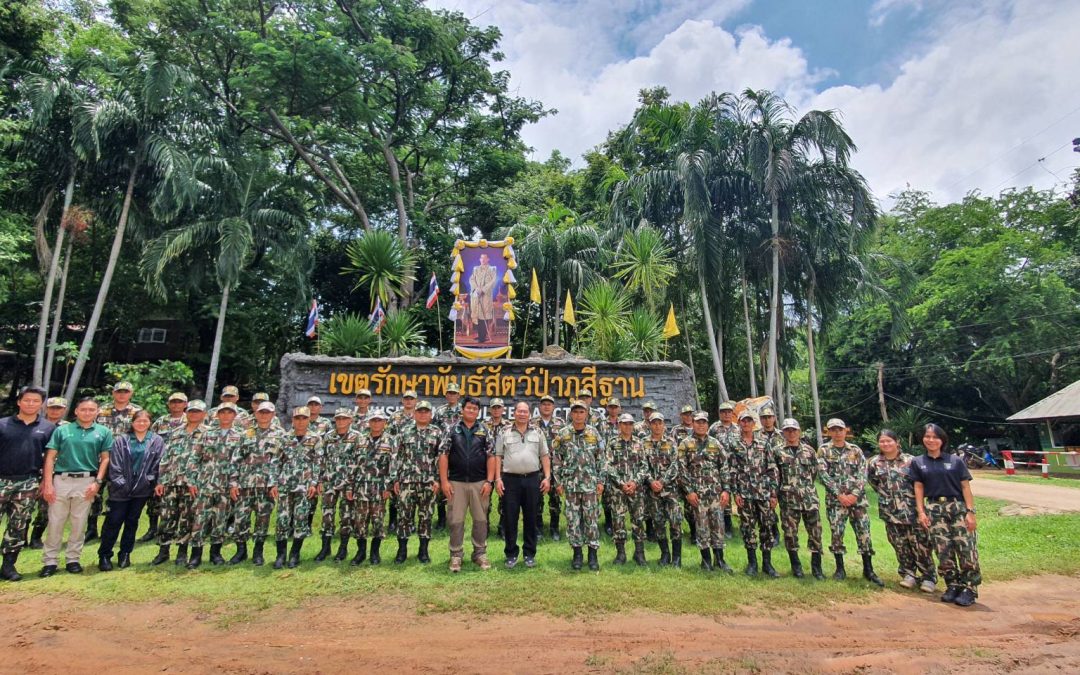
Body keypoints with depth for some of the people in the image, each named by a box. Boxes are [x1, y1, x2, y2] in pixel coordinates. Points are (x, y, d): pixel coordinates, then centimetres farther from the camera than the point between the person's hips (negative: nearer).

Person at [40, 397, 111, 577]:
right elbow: (50, 457, 2)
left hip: (87, 482, 0)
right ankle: (50, 561, 13)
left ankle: (73, 559, 18)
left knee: (79, 524, 7)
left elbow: (105, 459, 4)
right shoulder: (62, 430, 5)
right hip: (61, 480, 0)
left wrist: (98, 482, -5)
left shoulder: (103, 432, 5)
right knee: (55, 523, 3)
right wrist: (48, 483, -6)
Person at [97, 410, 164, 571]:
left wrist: (150, 480, -7)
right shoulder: (121, 441, 1)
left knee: (132, 522, 11)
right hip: (121, 489, -1)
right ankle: (104, 556, 15)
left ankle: (125, 554, 23)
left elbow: (159, 464, 0)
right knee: (113, 522, 1)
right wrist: (120, 482, -9)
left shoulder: (157, 441, 3)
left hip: (142, 489, 1)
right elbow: (114, 465, -2)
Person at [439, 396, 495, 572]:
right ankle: (455, 555, 17)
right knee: (455, 520, 4)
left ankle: (480, 553, 21)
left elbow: (491, 457, 1)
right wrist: (444, 481, -8)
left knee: (480, 519, 8)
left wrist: (489, 481, -7)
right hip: (456, 482, -1)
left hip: (479, 482, 1)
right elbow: (443, 455, -1)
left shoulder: (485, 431, 4)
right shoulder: (451, 430, 2)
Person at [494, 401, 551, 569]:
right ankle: (511, 554, 17)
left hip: (532, 479, 1)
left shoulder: (537, 433, 6)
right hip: (510, 479, -1)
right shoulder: (504, 433, 3)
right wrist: (498, 479, -6)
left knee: (531, 518, 8)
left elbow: (544, 456, 7)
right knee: (510, 518, 4)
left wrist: (547, 477, -2)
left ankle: (530, 554, 20)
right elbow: (498, 457, 2)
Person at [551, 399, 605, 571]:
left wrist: (601, 481, 0)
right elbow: (556, 459, 3)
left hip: (591, 484, 0)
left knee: (592, 518, 2)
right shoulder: (562, 434, 1)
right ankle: (577, 553, 18)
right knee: (573, 518, 5)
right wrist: (558, 482, 0)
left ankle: (593, 553, 14)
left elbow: (601, 459, 5)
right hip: (570, 484, 0)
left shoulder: (594, 433, 3)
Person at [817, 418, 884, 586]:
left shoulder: (856, 450, 7)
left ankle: (868, 570, 12)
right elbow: (823, 474, -6)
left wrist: (854, 494, -11)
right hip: (835, 499, -1)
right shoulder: (823, 450, 2)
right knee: (836, 533, 0)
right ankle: (840, 569, 14)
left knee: (864, 532, 1)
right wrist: (839, 495, -13)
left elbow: (863, 474, 0)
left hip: (857, 498, 1)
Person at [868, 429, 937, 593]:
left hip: (912, 509, -2)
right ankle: (908, 574, 23)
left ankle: (928, 577, 14)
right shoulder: (874, 463, 2)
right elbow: (871, 480, 18)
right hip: (891, 511, 2)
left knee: (920, 543, 1)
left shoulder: (910, 460, -5)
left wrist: (917, 498, 1)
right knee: (900, 545, 9)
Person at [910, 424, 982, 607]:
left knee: (967, 549, -8)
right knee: (944, 551, 2)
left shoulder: (955, 461, 5)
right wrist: (921, 512, 0)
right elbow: (919, 488, 8)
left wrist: (970, 512, -6)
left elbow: (965, 487, 2)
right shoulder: (918, 462, 9)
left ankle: (969, 589, 4)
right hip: (934, 510, 1)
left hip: (958, 507, -1)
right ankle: (953, 586, 15)